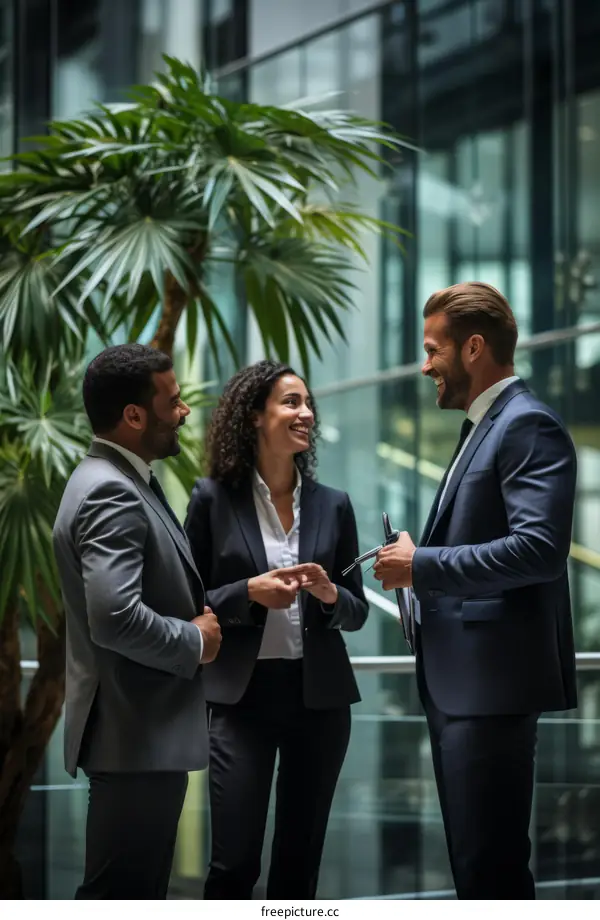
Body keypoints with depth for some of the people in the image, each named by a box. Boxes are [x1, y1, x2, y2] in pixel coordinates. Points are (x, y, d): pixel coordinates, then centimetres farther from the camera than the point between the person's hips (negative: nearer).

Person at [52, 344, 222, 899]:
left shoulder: (121, 482, 14)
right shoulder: (111, 494, -19)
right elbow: (115, 616, -30)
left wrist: (199, 617, 5)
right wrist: (195, 641, -15)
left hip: (148, 727, 11)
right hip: (136, 734, -11)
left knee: (139, 892, 17)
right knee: (119, 895, -5)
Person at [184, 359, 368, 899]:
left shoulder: (333, 505, 7)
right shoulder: (214, 498, -2)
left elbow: (357, 612, 11)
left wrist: (330, 594, -10)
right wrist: (249, 592, -16)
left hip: (319, 697, 3)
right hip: (243, 696, -3)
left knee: (300, 861, 9)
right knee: (234, 862, -7)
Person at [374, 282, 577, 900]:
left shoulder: (528, 426, -12)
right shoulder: (482, 428, 19)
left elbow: (540, 547, -24)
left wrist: (424, 565, -18)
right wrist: (418, 565, 6)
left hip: (495, 677, -11)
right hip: (457, 677, 11)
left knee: (491, 863, -8)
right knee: (472, 856, 15)